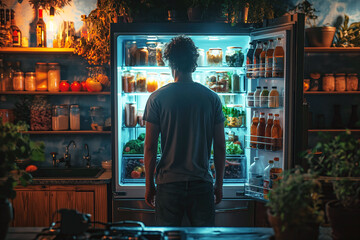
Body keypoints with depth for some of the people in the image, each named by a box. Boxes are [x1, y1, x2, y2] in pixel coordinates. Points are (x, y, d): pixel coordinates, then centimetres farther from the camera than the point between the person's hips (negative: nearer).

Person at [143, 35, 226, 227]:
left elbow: (150, 148, -4)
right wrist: (219, 183, 13)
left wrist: (149, 184, 6)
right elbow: (220, 147, 2)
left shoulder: (157, 98, -4)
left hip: (168, 184, -1)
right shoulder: (212, 98, 0)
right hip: (202, 183, 1)